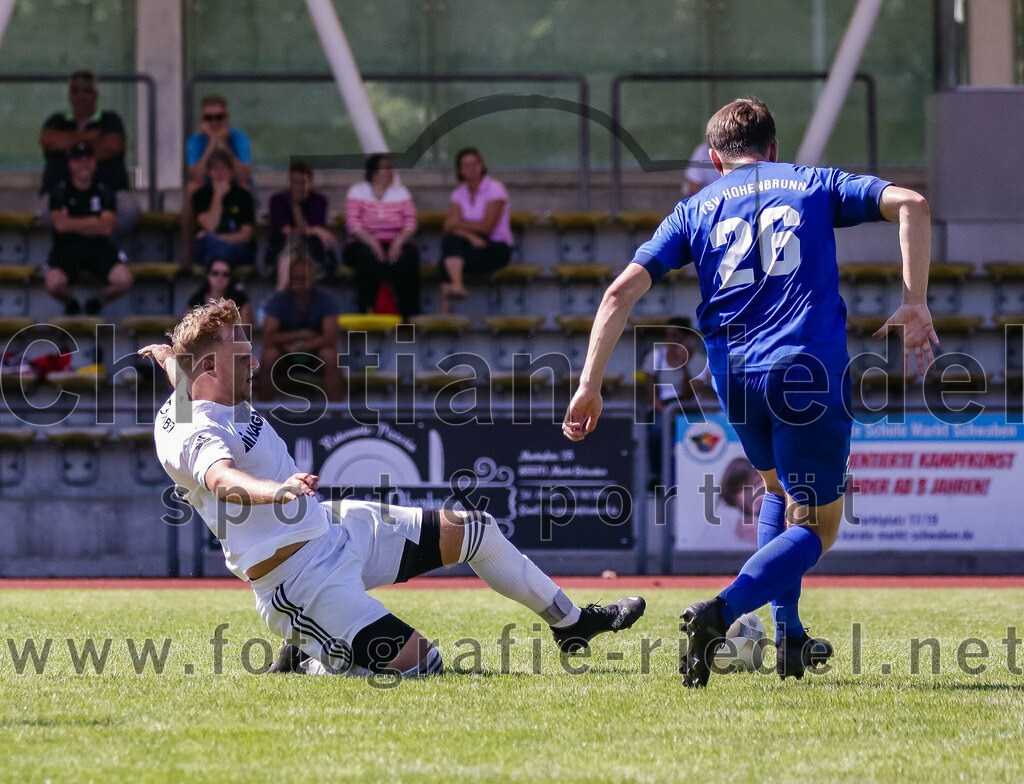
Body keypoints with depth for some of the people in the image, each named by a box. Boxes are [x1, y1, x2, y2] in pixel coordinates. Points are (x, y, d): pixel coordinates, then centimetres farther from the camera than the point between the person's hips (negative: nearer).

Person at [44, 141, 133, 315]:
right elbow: (60, 224, -7)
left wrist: (73, 224, -3)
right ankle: (70, 302, 9)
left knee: (124, 280, -27)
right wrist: (93, 222, -1)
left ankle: (98, 301, 11)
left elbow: (106, 228, -2)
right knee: (53, 283, -33)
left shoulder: (104, 192, 10)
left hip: (99, 248, 1)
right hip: (67, 248, -1)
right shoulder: (60, 191, 6)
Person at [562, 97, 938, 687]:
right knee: (814, 527, 5)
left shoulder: (696, 210, 17)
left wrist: (591, 385, 6)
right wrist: (915, 305, 0)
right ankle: (720, 614, -20)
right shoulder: (814, 185, 14)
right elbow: (909, 203, 0)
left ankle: (789, 637, 23)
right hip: (810, 369, -3)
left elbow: (623, 290, 7)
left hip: (733, 373, 3)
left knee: (779, 493, 31)